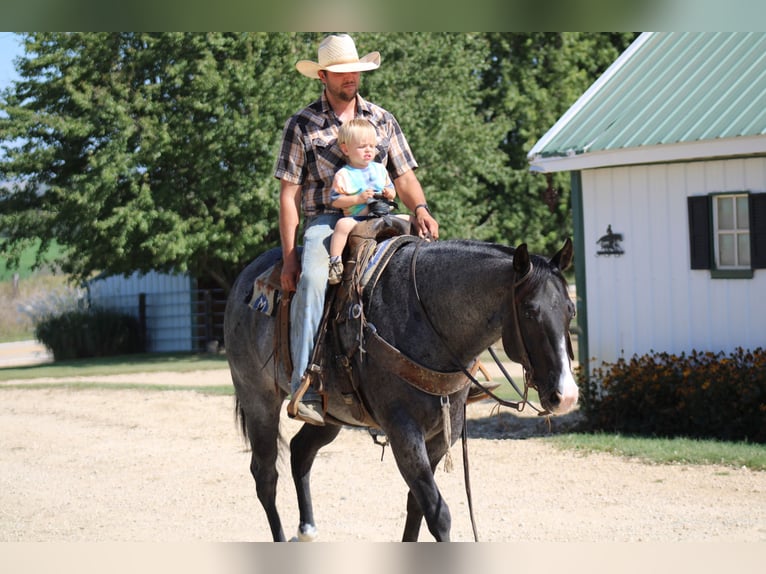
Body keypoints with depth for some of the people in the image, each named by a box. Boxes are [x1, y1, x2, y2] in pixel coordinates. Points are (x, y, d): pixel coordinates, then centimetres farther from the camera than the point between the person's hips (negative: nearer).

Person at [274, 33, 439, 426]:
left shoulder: (382, 121, 16)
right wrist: (289, 257, -7)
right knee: (311, 279, -34)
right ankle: (304, 389, -38)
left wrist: (420, 210, -7)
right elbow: (289, 195, 3)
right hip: (325, 220, -3)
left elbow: (405, 178, 17)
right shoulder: (302, 125, 6)